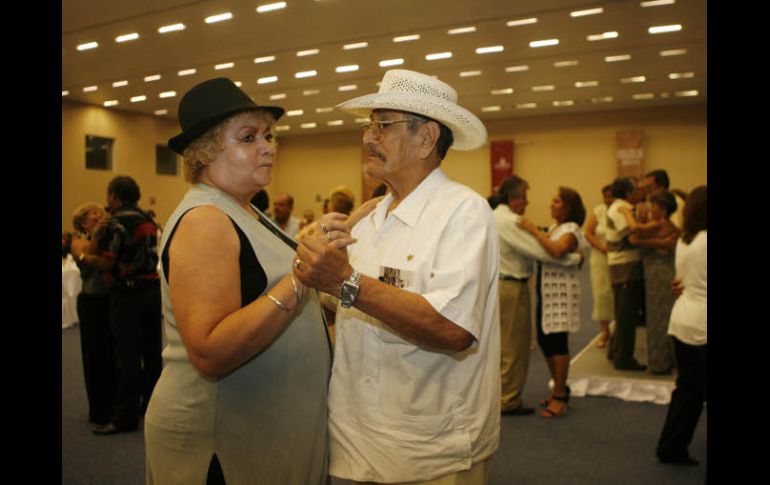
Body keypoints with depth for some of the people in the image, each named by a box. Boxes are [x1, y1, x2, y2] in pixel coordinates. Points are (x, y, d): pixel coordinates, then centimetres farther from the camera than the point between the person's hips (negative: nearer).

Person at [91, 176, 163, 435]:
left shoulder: (118, 222, -11)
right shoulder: (149, 219, 12)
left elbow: (107, 262, -16)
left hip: (128, 294, -7)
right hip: (153, 289, 7)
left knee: (127, 356, -3)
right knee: (152, 352, 15)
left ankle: (126, 416, 2)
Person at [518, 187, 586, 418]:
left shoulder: (571, 229, -9)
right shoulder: (554, 228, 18)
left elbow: (557, 251, -27)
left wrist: (534, 231, -23)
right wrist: (534, 232, 4)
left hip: (561, 291, -9)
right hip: (546, 291, 9)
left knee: (557, 341, -5)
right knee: (544, 339, 12)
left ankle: (560, 396, 4)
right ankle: (560, 389, 27)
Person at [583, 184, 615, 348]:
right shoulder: (598, 211, 0)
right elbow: (588, 233, -1)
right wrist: (602, 247, -12)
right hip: (601, 259, 1)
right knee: (602, 294, 3)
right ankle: (604, 330, 16)